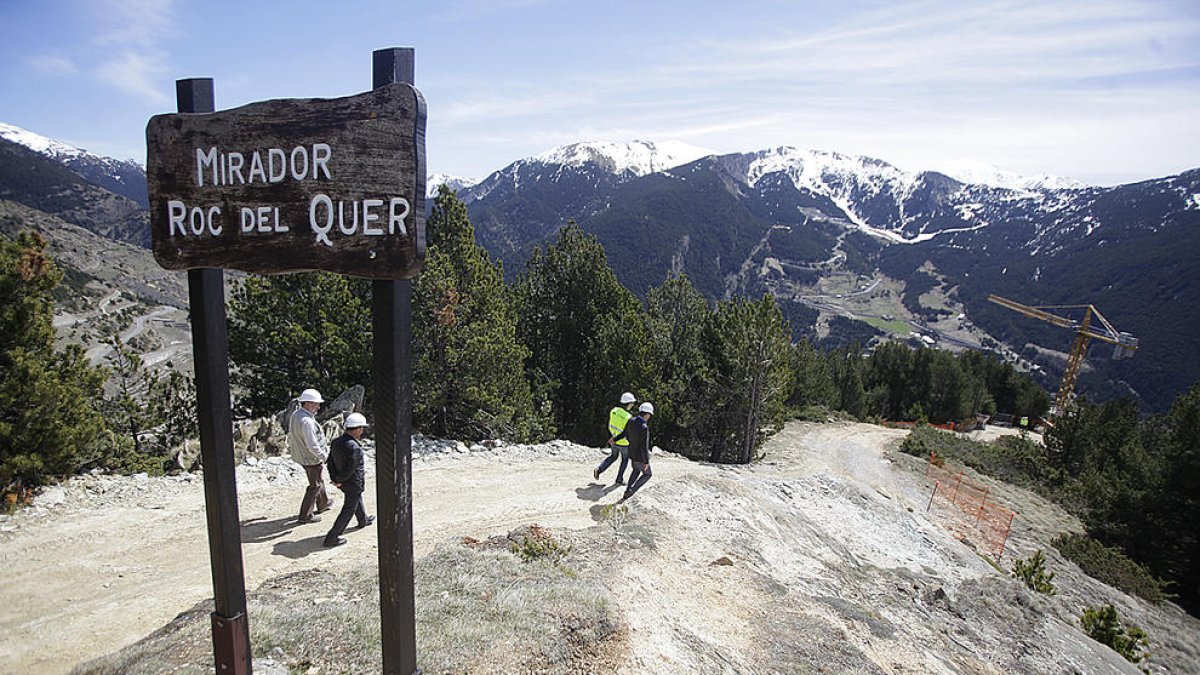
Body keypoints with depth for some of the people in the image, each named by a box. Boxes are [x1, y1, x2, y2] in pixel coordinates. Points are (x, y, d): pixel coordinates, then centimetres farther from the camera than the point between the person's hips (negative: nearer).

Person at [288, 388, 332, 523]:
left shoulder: (295, 415, -1)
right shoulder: (306, 421, -31)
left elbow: (290, 436, 12)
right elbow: (313, 446, -30)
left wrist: (292, 447, 25)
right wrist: (324, 456, -16)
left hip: (300, 455, 10)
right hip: (312, 459, -9)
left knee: (319, 480, 26)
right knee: (315, 485, 6)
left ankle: (323, 504, 43)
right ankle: (305, 515, 14)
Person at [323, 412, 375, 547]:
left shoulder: (336, 441, -5)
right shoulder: (354, 447, -32)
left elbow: (331, 461, -1)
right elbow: (350, 469, -28)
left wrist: (334, 479, -2)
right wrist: (339, 481, -12)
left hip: (343, 483, 9)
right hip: (354, 484, -9)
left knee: (357, 500, 31)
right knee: (348, 510, 5)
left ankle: (363, 520, 53)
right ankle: (332, 538, 8)